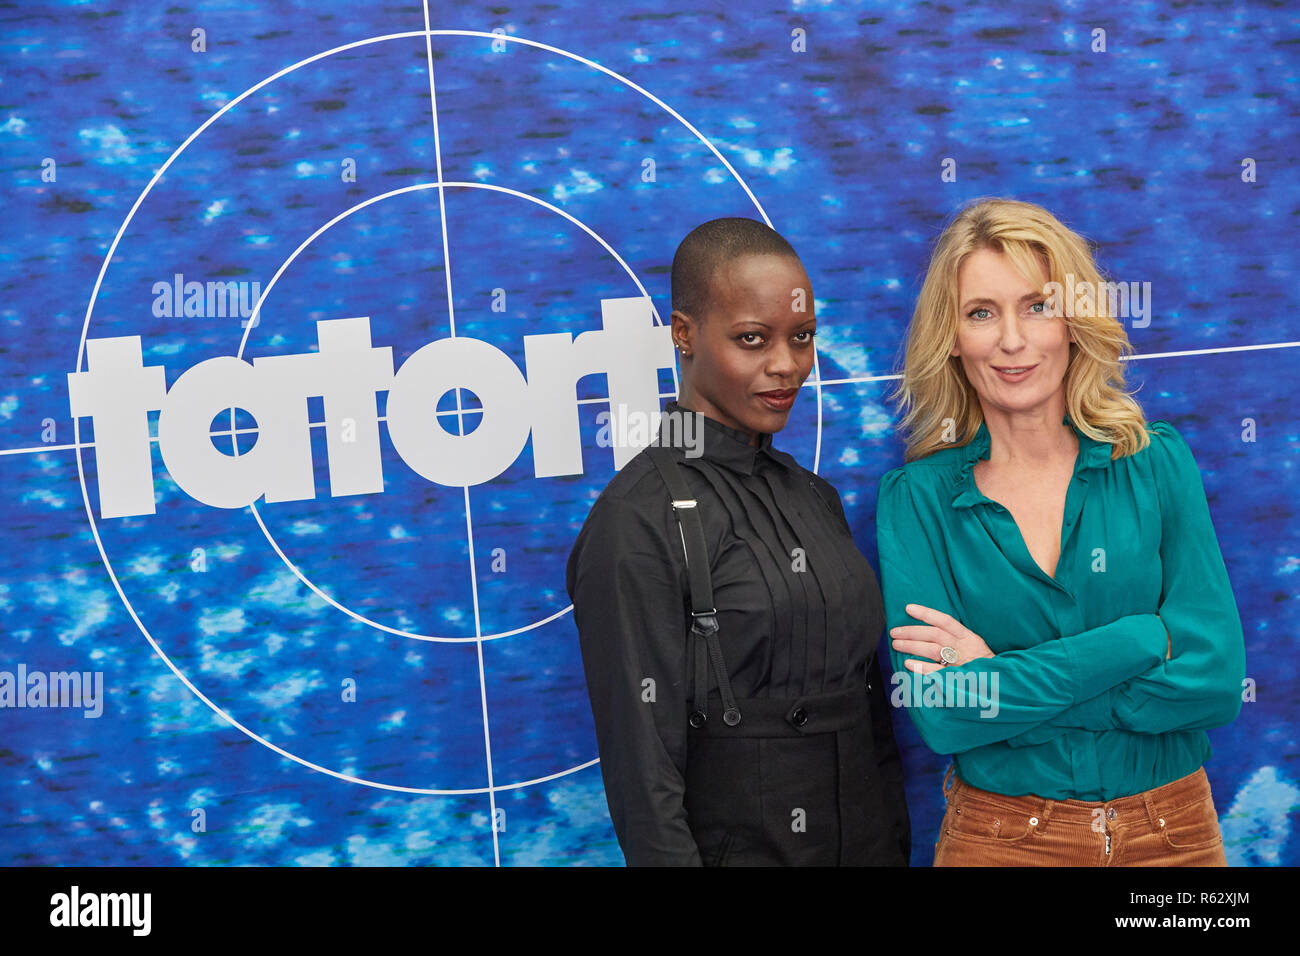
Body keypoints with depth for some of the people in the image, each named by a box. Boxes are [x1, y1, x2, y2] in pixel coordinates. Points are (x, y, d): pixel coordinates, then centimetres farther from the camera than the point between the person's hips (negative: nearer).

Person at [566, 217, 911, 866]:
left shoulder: (814, 497, 6)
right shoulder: (638, 521, -16)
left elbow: (871, 712, 10)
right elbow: (644, 776, -18)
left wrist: (897, 846, 8)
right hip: (736, 844, -6)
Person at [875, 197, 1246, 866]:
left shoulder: (1158, 462, -4)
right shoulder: (915, 497, -7)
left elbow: (1217, 680, -12)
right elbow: (940, 718, -17)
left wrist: (1000, 682, -17)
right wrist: (1148, 638, -19)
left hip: (1175, 833, 1)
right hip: (997, 837, -1)